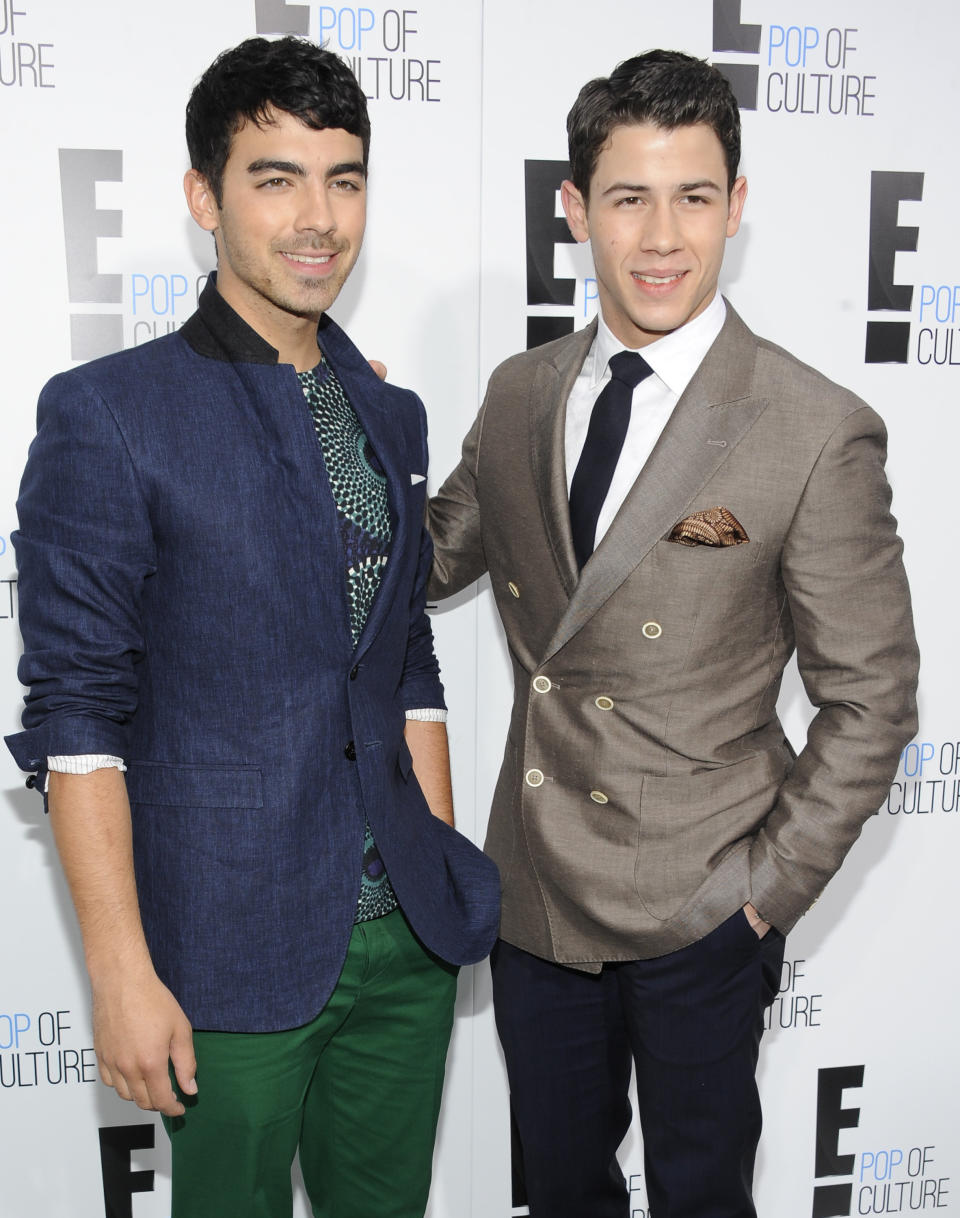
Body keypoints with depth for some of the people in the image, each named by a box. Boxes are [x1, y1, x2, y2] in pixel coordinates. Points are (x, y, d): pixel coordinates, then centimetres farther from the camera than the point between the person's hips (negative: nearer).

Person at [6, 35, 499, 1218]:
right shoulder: (106, 415, -10)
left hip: (408, 940, 5)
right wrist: (123, 974, -14)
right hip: (235, 953, -5)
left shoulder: (391, 416, 8)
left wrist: (448, 883, 11)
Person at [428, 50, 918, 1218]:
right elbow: (436, 557, 12)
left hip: (695, 911, -4)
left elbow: (870, 698, -10)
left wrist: (772, 884, -11)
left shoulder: (819, 433, -15)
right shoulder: (520, 393, 0)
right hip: (534, 891, 4)